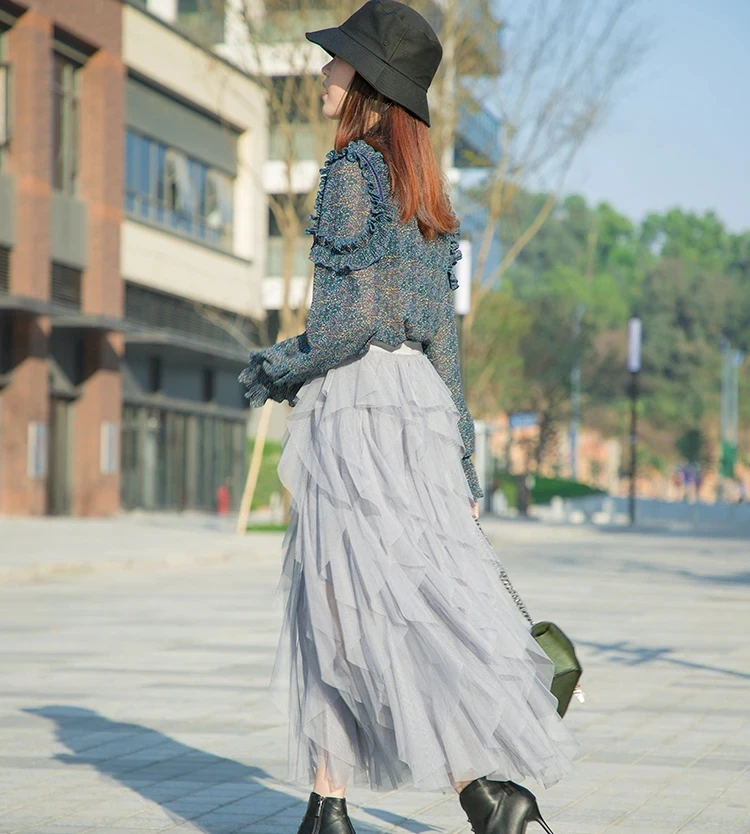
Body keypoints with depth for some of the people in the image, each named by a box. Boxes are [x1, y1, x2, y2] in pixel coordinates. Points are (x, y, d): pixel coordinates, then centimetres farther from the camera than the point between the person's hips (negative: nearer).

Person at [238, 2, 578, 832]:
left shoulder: (352, 169, -10)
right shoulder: (421, 183, 15)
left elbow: (353, 315, -17)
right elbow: (440, 324, 16)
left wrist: (277, 369, -3)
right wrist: (456, 437, 18)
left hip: (357, 403, -8)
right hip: (418, 398, 9)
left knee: (381, 613, -8)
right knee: (327, 610, 11)